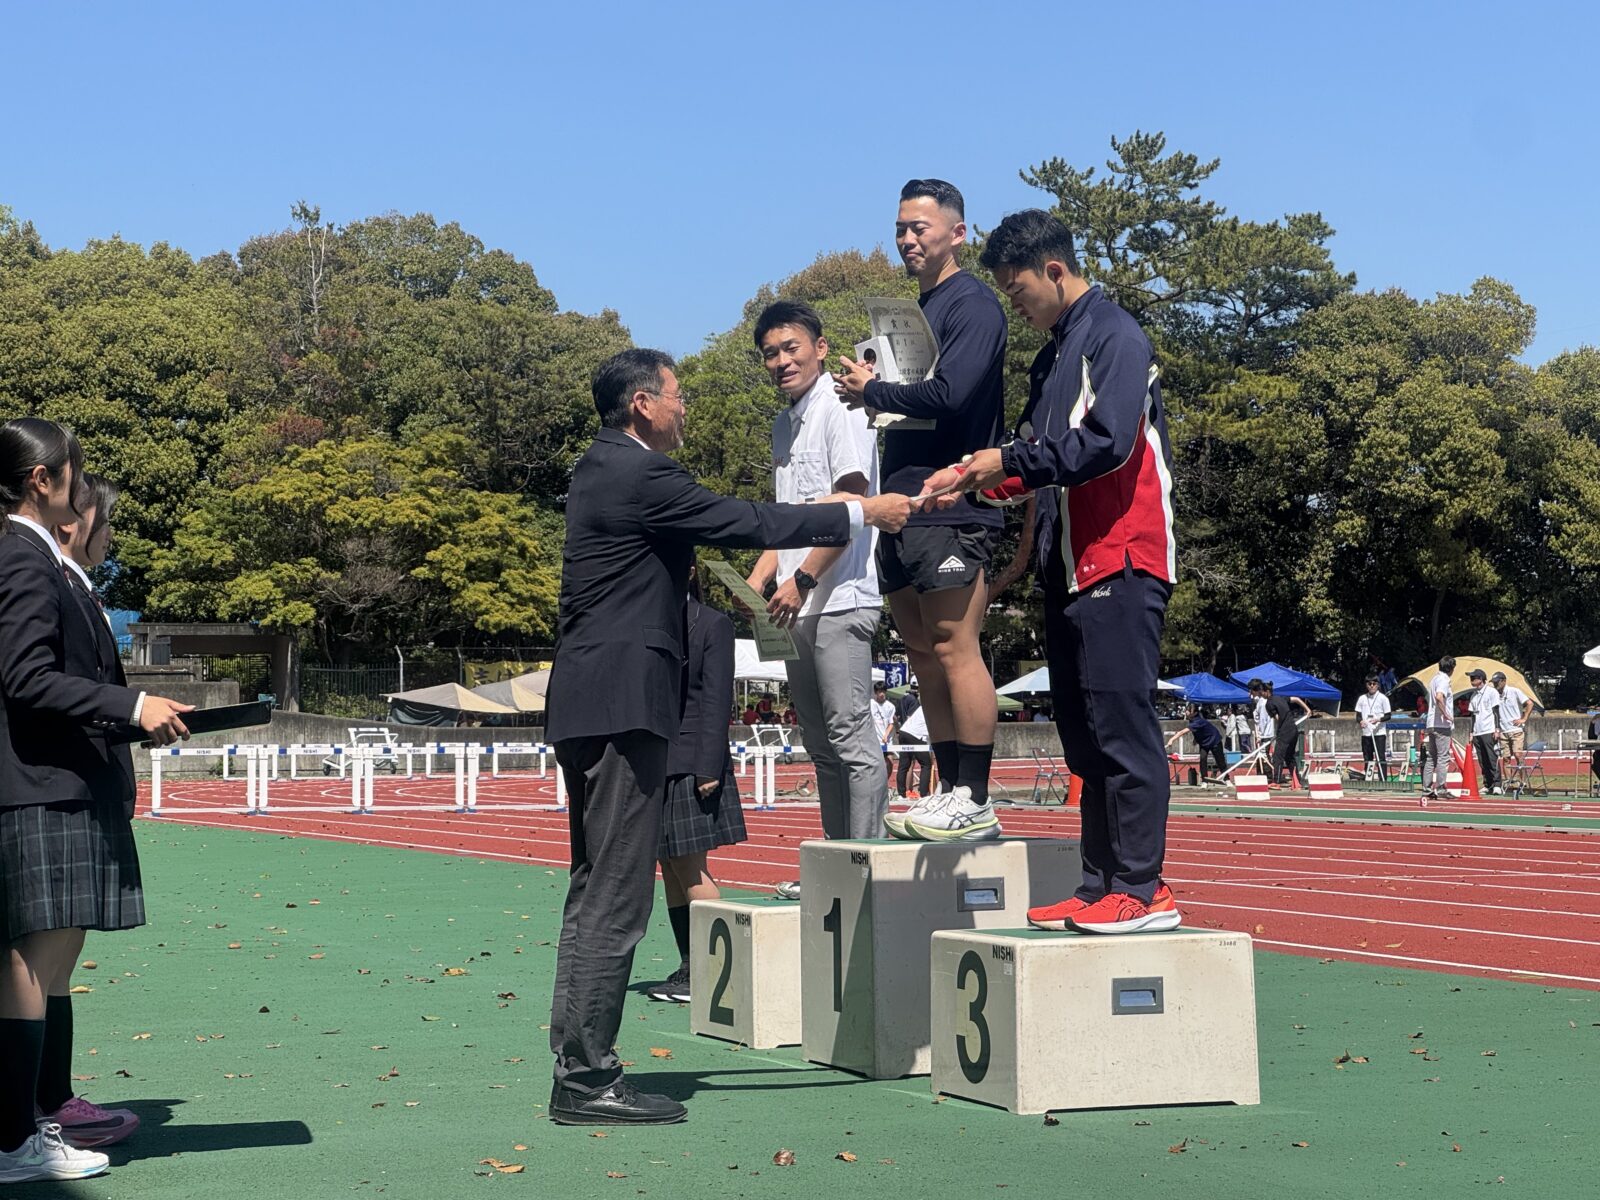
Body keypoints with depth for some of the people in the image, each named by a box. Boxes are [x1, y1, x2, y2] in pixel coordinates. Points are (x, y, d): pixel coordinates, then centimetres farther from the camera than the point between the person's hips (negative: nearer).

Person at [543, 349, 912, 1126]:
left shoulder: (603, 469, 17)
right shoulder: (639, 476, -14)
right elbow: (747, 523, -12)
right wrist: (861, 513, -4)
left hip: (587, 707, 11)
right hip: (621, 706, -11)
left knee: (595, 894, 13)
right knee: (615, 899, -8)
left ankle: (578, 1069, 16)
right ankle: (588, 1079, -6)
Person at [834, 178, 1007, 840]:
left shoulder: (972, 306, -7)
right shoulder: (917, 312, 22)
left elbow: (949, 396, -20)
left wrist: (872, 392, -6)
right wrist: (872, 392, 3)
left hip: (950, 511, -10)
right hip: (904, 511, 10)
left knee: (954, 651, -10)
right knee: (925, 658, 9)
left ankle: (975, 803, -8)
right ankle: (950, 793, 14)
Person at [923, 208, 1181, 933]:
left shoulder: (1115, 338, -7)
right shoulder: (1053, 356, 21)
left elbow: (1106, 443, -19)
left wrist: (1009, 460, -12)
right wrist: (980, 479, 3)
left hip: (1121, 565, -9)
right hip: (1070, 568, 9)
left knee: (1121, 726, -11)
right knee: (1084, 736, 9)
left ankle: (1142, 890, -9)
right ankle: (1100, 888, 12)